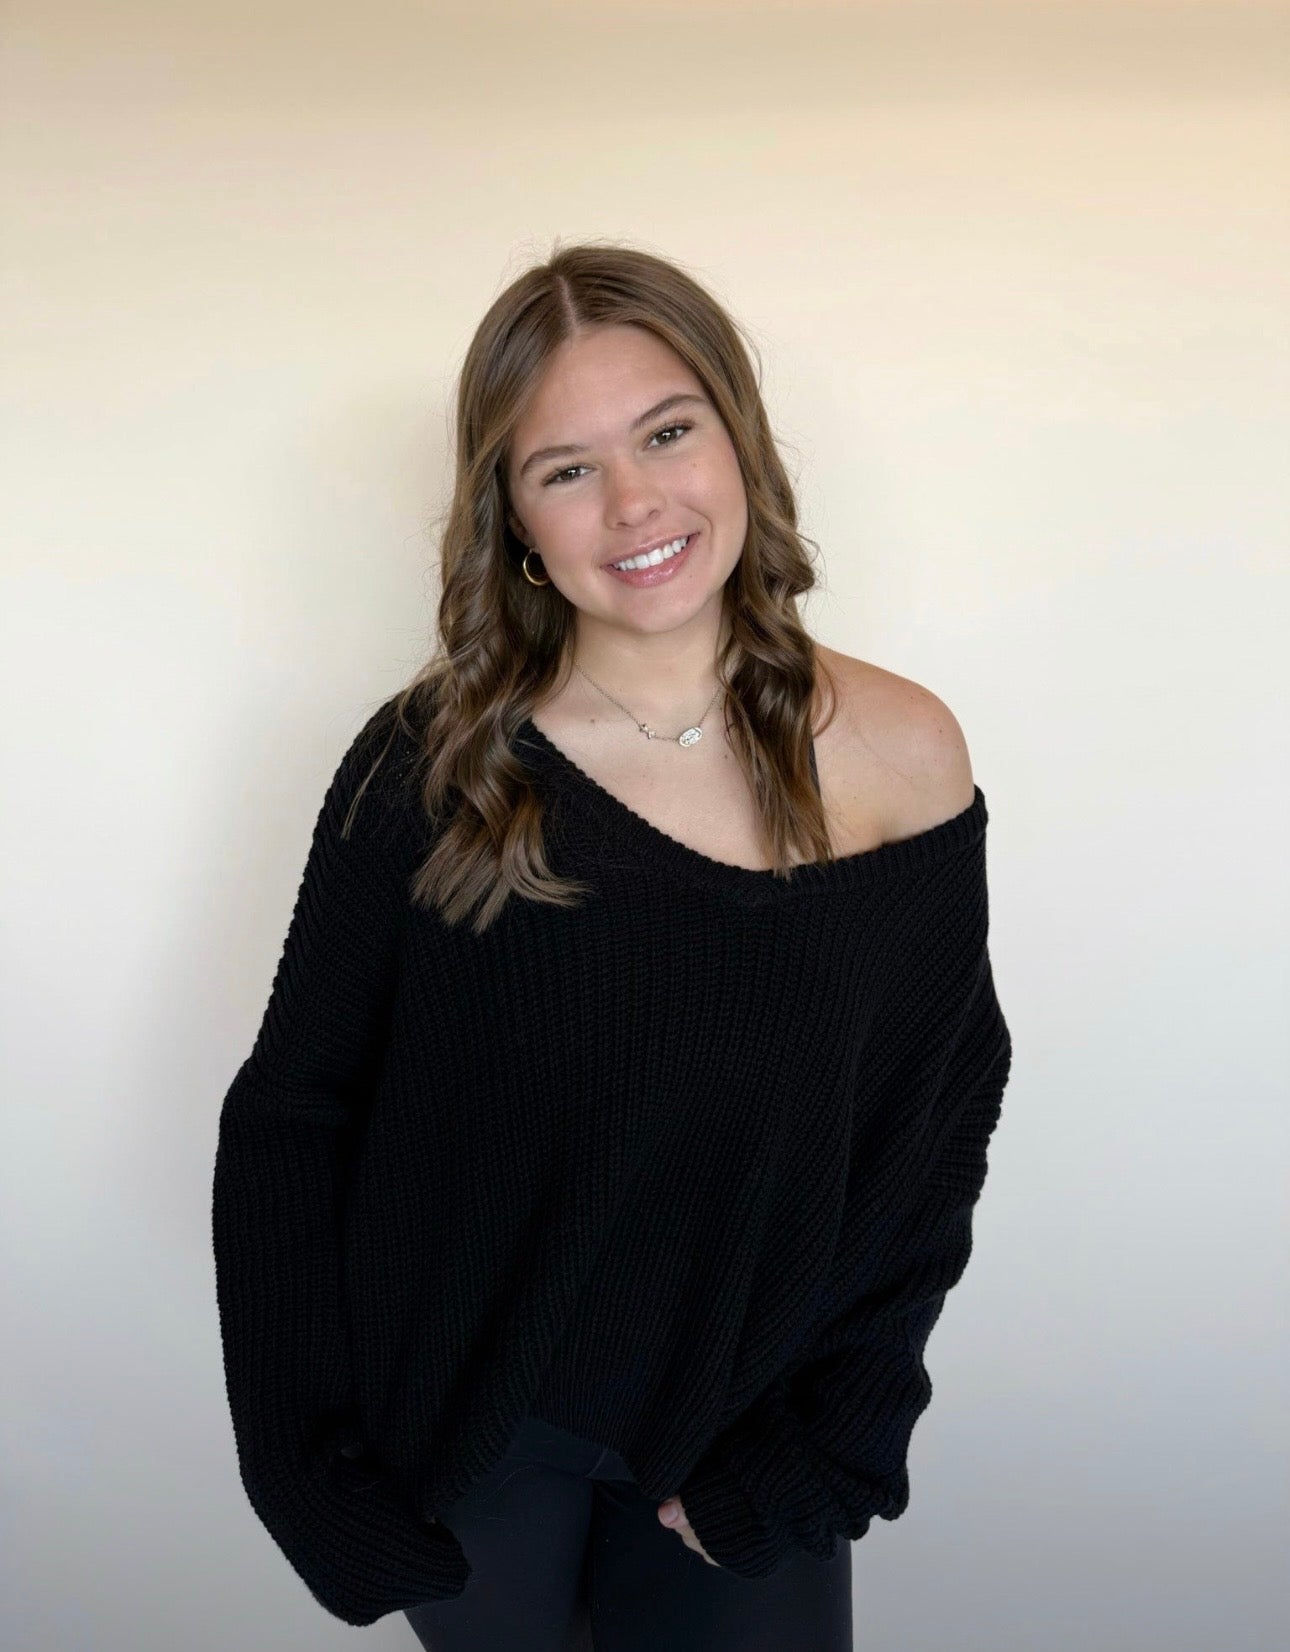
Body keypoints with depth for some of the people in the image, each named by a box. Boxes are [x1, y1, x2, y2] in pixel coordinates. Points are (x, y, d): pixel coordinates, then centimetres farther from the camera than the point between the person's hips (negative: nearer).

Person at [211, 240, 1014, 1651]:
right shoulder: (432, 765, -15)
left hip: (741, 1430, 1)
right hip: (465, 1443, 0)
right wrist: (306, 1463, -8)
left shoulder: (901, 759, -12)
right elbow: (286, 1120, -7)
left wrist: (822, 1440, -7)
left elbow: (946, 1114, -4)